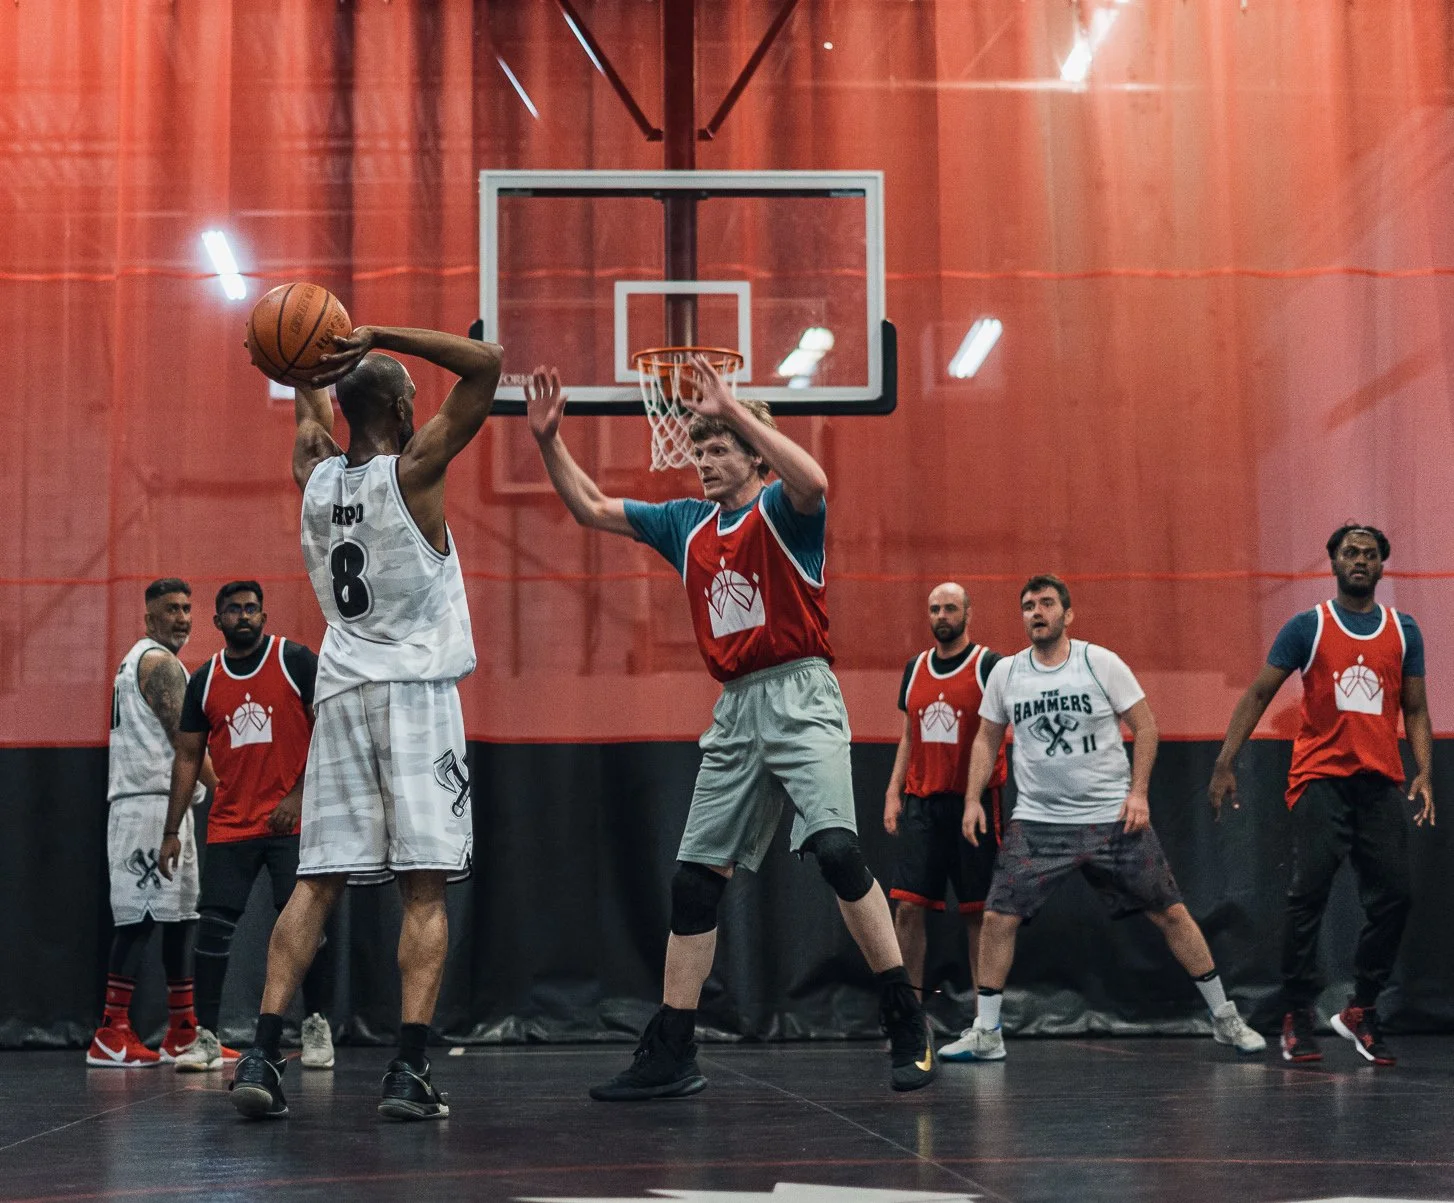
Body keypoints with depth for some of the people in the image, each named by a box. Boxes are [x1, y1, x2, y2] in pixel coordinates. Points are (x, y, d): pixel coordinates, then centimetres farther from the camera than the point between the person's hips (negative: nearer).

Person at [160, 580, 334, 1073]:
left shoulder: (296, 660, -2)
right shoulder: (204, 679, 9)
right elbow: (188, 756, 12)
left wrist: (299, 795, -13)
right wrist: (171, 832, 7)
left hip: (293, 821, -3)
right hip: (230, 824, 3)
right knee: (213, 926, -2)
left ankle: (317, 1029, 9)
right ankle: (205, 1039, 3)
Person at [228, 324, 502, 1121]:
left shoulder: (314, 477, 9)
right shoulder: (413, 471, -6)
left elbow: (310, 413, 34)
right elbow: (486, 363, -9)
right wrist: (379, 337, -10)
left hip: (341, 694, 5)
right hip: (416, 694, -5)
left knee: (316, 884, 5)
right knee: (424, 890, -4)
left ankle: (262, 1056, -3)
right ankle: (408, 1071, -11)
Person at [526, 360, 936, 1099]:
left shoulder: (781, 511, -3)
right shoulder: (687, 525, 16)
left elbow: (814, 481, -27)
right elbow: (590, 509, 21)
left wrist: (734, 409, -25)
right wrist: (549, 440, 9)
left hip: (799, 697, -7)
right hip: (735, 711, 7)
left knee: (835, 848, -23)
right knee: (694, 876, 5)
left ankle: (908, 1027, -15)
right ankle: (670, 1057, 11)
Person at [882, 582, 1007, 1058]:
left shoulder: (989, 665, -4)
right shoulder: (915, 669, 13)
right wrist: (893, 792, 11)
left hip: (972, 802, -5)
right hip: (921, 803, 5)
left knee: (979, 913, 0)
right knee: (907, 906, -2)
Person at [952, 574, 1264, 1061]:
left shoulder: (1102, 663, -5)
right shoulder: (1005, 673, 2)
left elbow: (1144, 725, -1)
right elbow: (987, 738, 14)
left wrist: (1138, 792, -9)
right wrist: (973, 800, 5)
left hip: (1114, 816, -1)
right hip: (1037, 821, 1)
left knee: (1170, 912, 3)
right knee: (998, 917, -9)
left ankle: (1225, 1018, 16)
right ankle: (986, 1033, 4)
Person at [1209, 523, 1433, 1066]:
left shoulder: (1404, 632, 11)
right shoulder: (1307, 627, 3)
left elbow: (1415, 711, 14)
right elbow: (1257, 695, 3)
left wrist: (1424, 773, 0)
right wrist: (1225, 764, -6)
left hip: (1382, 782, 3)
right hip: (1321, 777, -3)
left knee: (1392, 898, -1)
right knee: (1308, 895, -9)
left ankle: (1361, 1012, 15)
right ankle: (1297, 1020, -1)